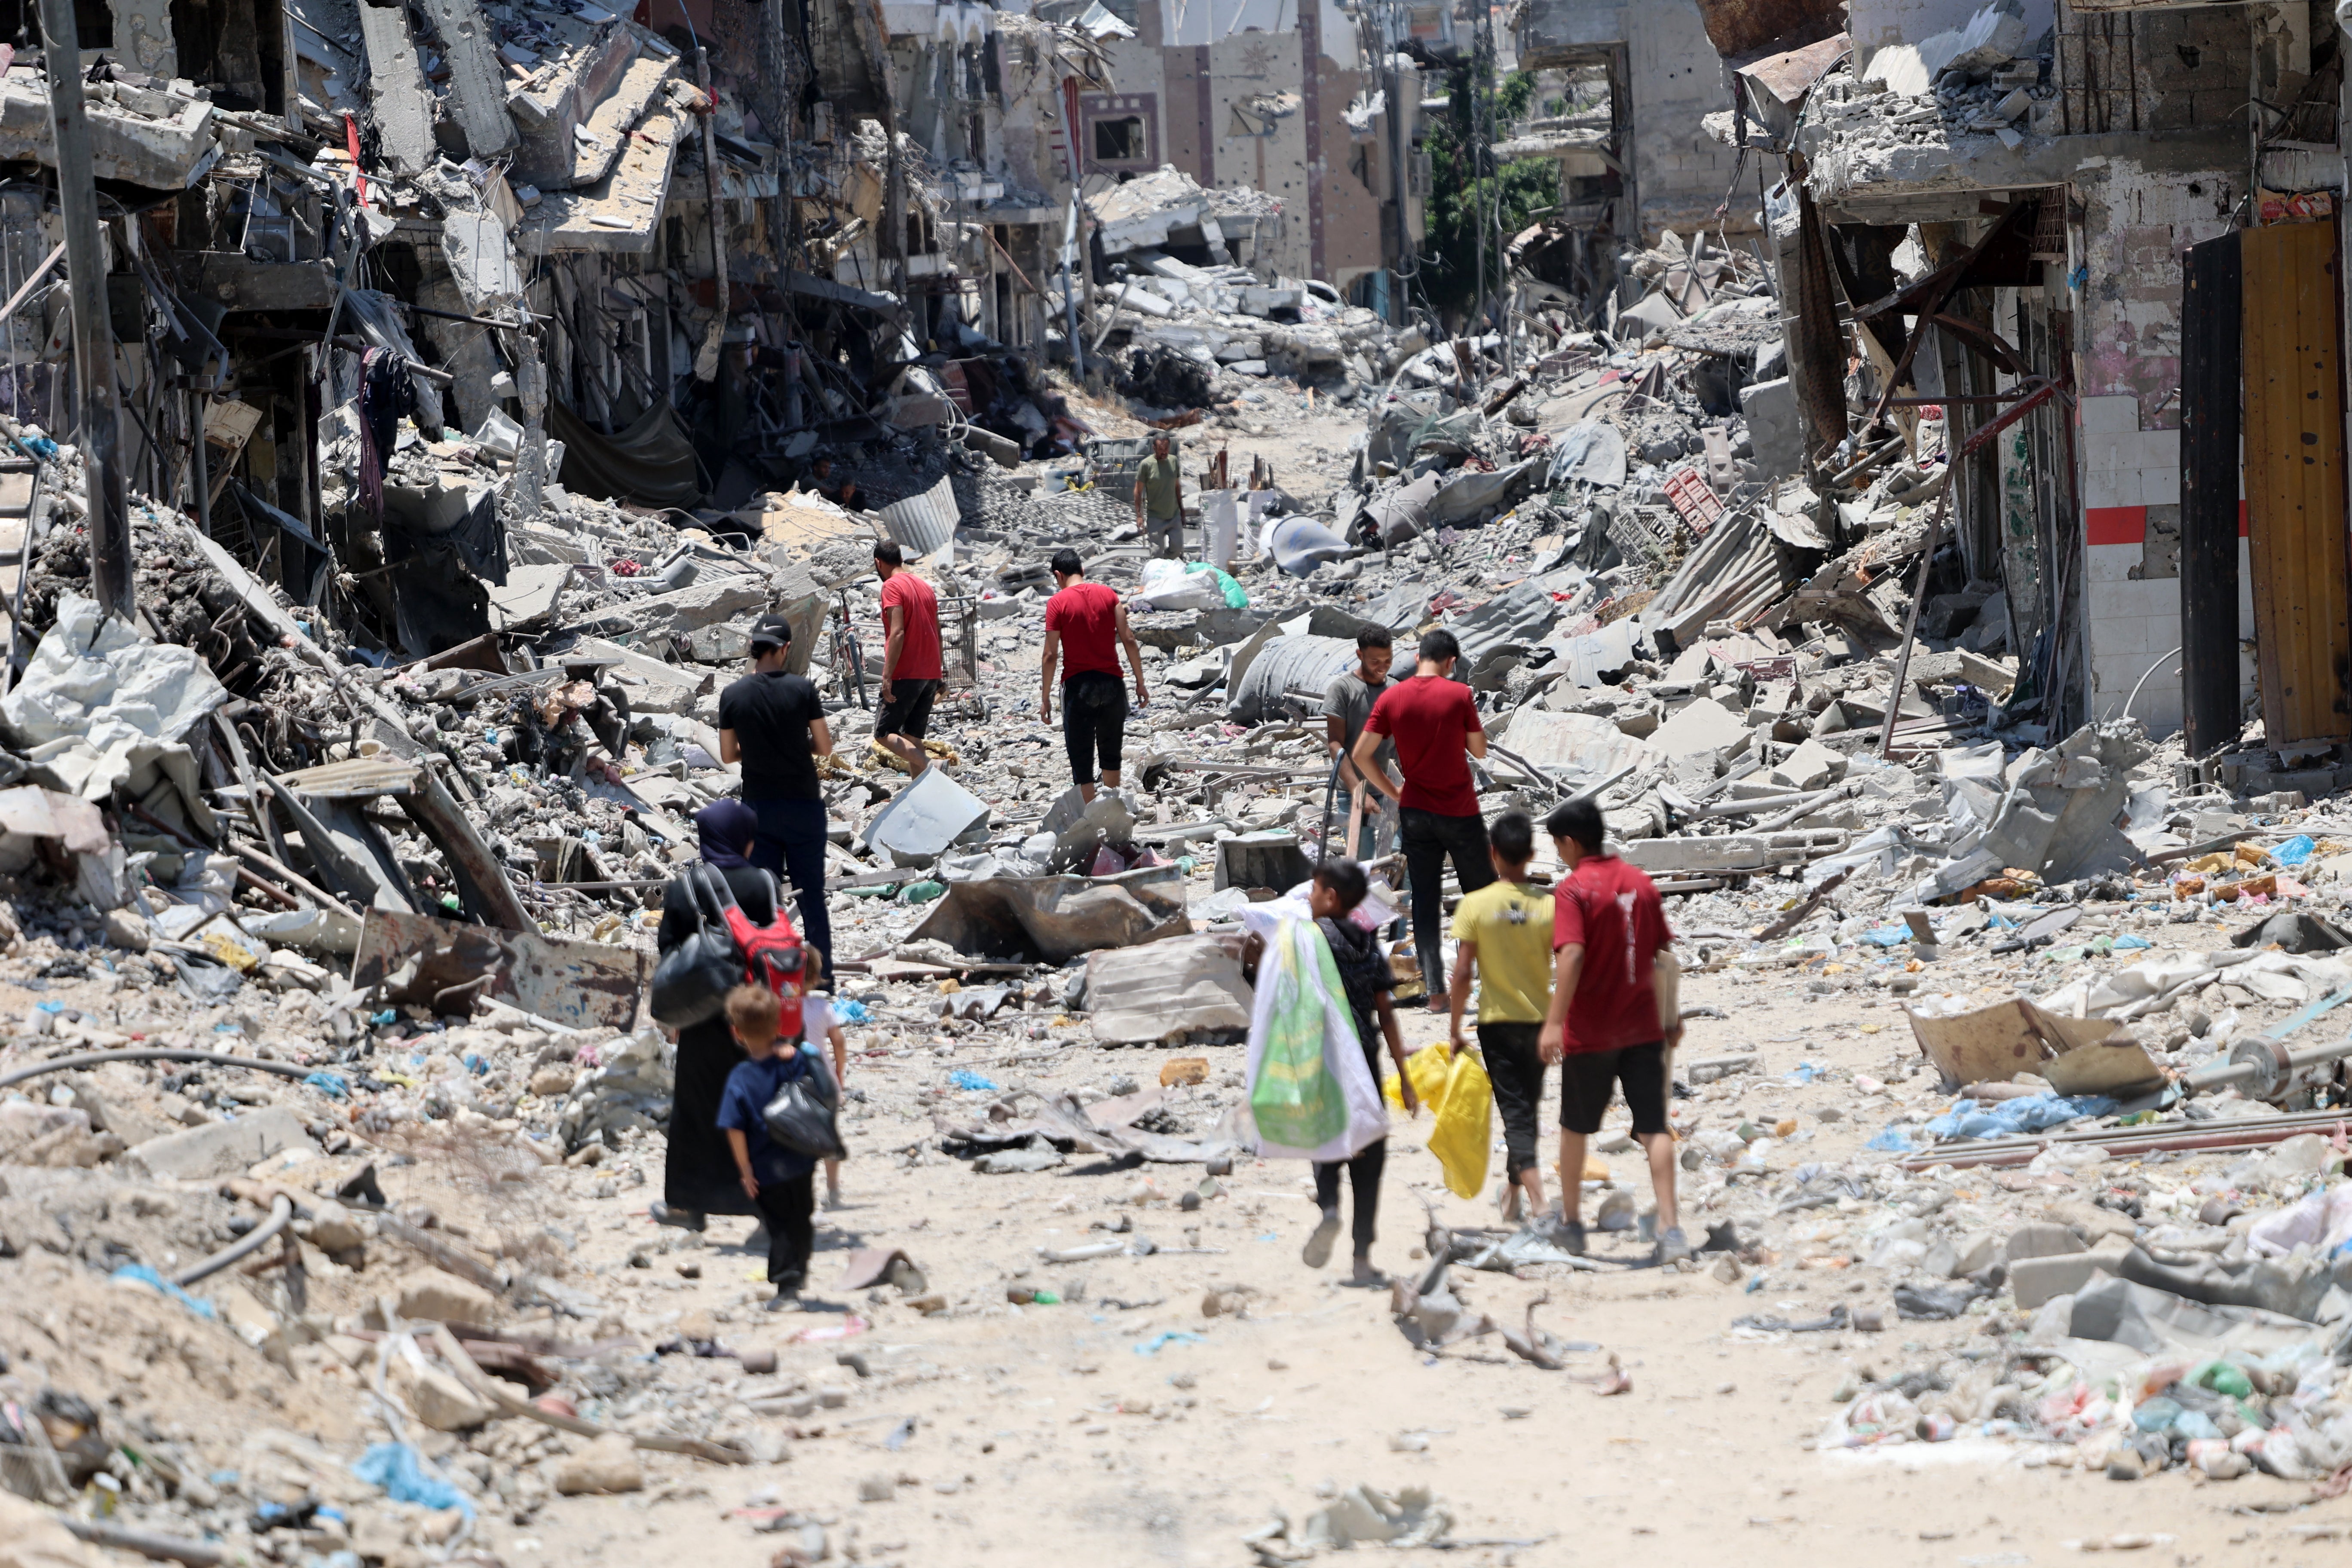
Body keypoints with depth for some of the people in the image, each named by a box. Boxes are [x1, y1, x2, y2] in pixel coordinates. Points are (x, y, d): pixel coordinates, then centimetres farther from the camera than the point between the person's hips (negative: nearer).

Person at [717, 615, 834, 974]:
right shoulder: (802, 689, -11)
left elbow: (728, 755, 2)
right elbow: (825, 747, -6)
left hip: (758, 806, 1)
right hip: (803, 803, -1)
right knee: (811, 895, 7)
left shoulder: (732, 695, -6)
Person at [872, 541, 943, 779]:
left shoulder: (892, 587, -9)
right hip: (930, 675, 8)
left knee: (885, 733, -3)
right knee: (912, 738, 11)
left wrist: (887, 676, -21)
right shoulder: (925, 587, 15)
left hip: (906, 676, -8)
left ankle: (931, 766, -22)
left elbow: (898, 633, -20)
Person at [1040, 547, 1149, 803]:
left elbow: (1051, 655, -9)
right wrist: (1140, 683, 6)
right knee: (1111, 753, 21)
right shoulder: (1108, 595, 3)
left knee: (1082, 762, 3)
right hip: (1112, 684, 4)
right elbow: (1128, 640, 0)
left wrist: (1045, 698, -2)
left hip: (1078, 686, -4)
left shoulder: (1058, 603, -7)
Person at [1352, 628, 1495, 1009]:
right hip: (1460, 810, -2)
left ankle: (1435, 990, -2)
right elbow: (1479, 750, 0)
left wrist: (1394, 792, 7)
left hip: (1415, 810, 2)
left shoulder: (1392, 698, -2)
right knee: (1481, 892, 13)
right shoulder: (1458, 694, -10)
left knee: (1425, 900, 4)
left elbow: (1361, 755, -3)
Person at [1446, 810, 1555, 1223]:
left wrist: (1456, 1030, -2)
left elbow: (1463, 974, -11)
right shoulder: (1548, 906, -6)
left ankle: (1537, 1201, -18)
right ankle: (1514, 1195, 30)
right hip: (1539, 1019, 2)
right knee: (1526, 1107, 18)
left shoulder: (1475, 905, -11)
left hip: (1497, 1021, -2)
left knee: (1515, 1111, -2)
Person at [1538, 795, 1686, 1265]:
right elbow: (1662, 954, 11)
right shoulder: (1640, 882, 6)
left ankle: (1571, 1222, 27)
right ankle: (1670, 1227, -12)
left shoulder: (1573, 890, -11)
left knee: (1575, 1127, 15)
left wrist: (1555, 1022, -25)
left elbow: (1572, 955, -23)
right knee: (1654, 1128, 0)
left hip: (1590, 1032, -4)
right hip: (1642, 1028, 4)